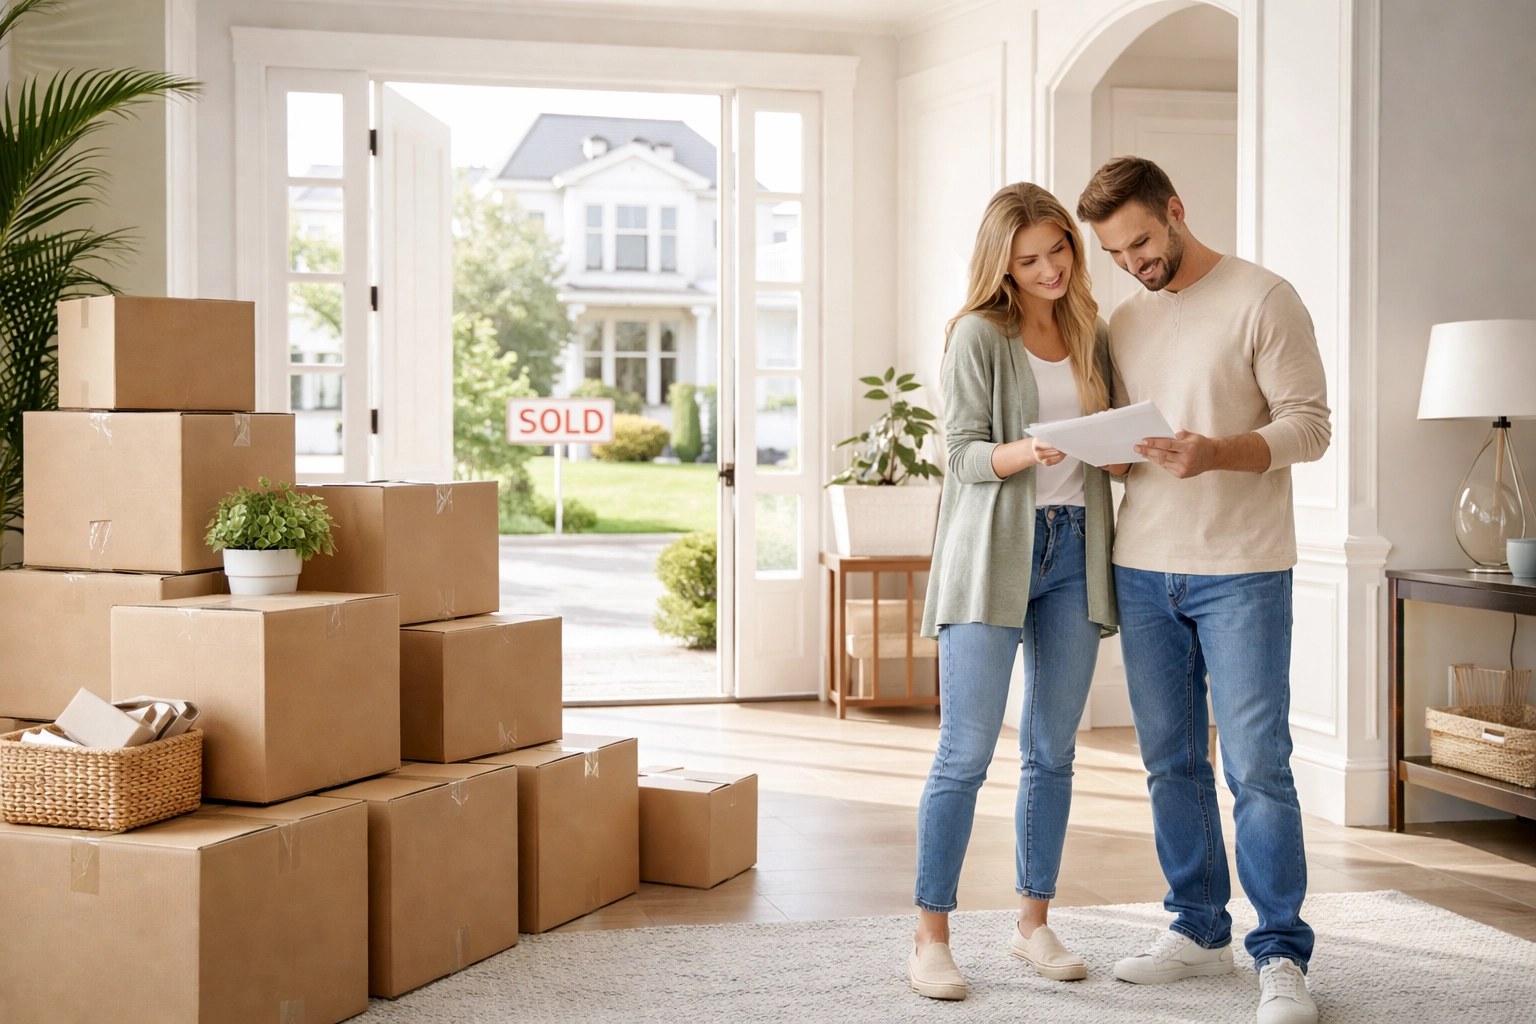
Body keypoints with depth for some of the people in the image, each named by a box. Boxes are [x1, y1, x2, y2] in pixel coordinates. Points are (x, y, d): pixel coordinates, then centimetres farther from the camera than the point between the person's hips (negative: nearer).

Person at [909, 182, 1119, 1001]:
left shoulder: (1089, 332, 13)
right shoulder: (979, 334, -3)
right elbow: (964, 454, -8)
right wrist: (1023, 453, -27)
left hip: (1072, 548, 5)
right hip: (993, 551, -5)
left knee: (1052, 751, 10)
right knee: (965, 752, -7)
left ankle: (1034, 922, 21)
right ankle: (931, 936, 0)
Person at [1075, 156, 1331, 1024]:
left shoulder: (1264, 300, -5)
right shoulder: (1124, 322, 13)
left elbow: (1310, 424, -10)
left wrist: (1216, 453, -26)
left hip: (1242, 571, -5)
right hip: (1144, 570, 6)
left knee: (1258, 767, -5)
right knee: (1172, 764, 10)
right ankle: (1199, 930, 23)